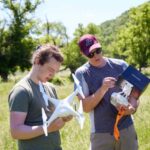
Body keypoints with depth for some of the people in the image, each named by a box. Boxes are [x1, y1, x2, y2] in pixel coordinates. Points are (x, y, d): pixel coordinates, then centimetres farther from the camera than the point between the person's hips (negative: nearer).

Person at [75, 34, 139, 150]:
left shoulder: (121, 66, 0)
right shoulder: (82, 73, -6)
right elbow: (86, 107, -10)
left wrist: (132, 108, -17)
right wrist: (103, 89, -24)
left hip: (127, 129, 2)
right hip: (100, 134, -1)